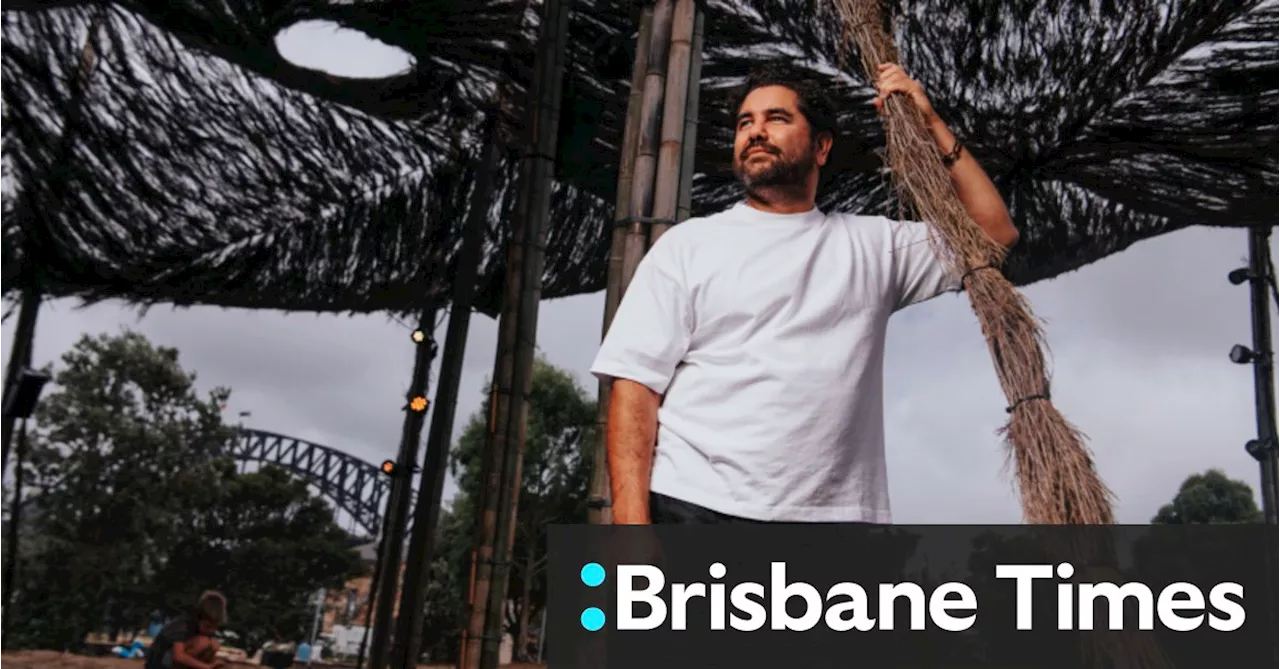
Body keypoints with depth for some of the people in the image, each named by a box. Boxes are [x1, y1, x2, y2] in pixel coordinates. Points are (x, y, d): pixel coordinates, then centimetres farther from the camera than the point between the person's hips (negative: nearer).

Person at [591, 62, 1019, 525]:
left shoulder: (871, 244, 18)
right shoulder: (687, 244, 9)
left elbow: (994, 233, 15)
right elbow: (635, 383, 1)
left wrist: (931, 124, 14)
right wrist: (631, 520, -10)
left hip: (835, 514, 2)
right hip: (695, 508, -2)